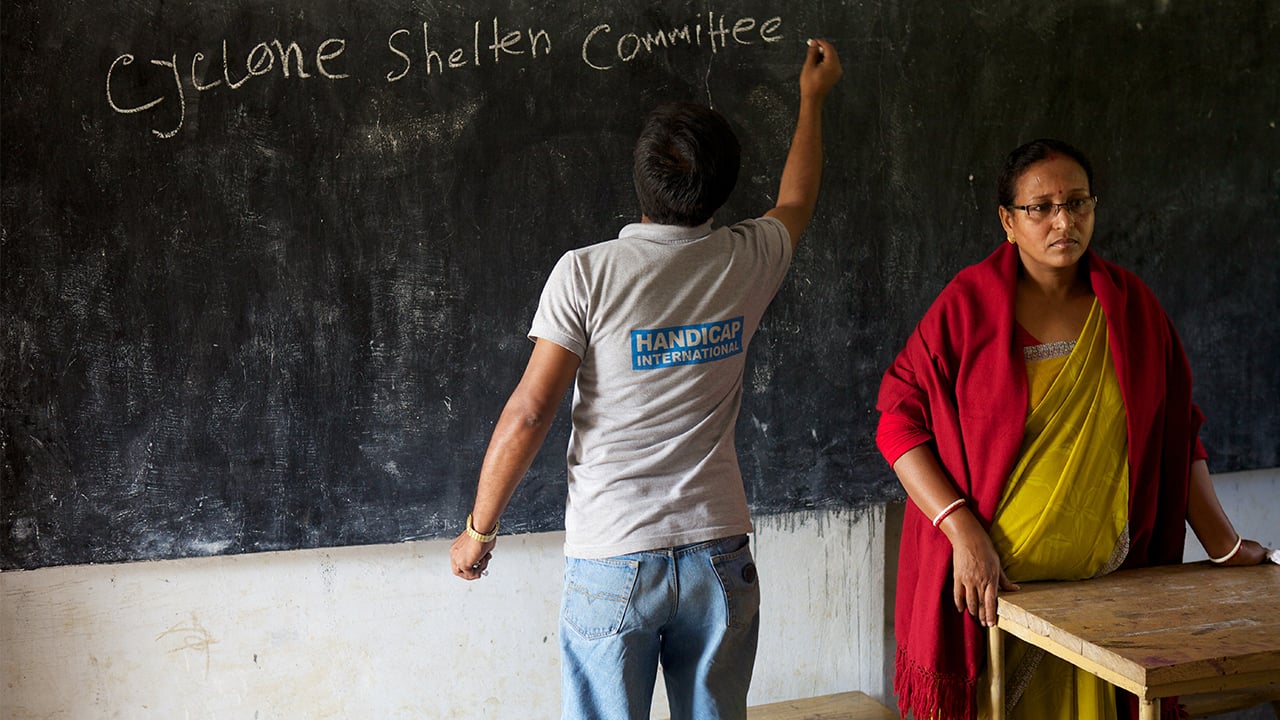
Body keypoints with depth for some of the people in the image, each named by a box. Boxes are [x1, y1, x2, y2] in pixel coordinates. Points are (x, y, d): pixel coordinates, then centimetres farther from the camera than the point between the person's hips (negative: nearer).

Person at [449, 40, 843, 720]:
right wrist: (813, 97, 37)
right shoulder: (747, 260, -1)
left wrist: (478, 528, 0)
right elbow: (796, 200, 22)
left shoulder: (587, 272, -13)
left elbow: (528, 413, -13)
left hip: (611, 561, -3)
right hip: (719, 554, 3)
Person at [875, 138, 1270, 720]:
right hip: (985, 584, -2)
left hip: (1101, 587, 3)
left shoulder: (1130, 306, 5)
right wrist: (963, 530, -18)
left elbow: (1178, 435, 9)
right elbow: (900, 421, -9)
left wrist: (1225, 546, 8)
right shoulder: (968, 304, -5)